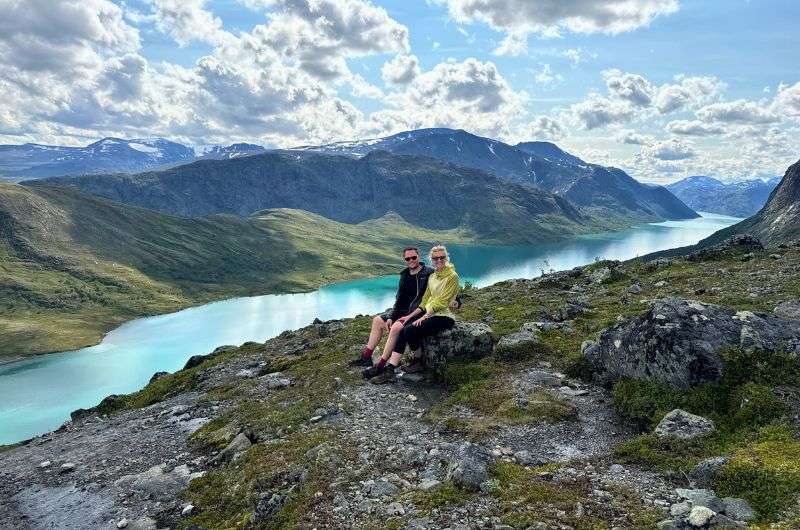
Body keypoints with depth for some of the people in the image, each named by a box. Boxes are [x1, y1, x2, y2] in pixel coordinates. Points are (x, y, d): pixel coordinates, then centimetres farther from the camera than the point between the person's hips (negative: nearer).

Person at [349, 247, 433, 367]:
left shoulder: (429, 273, -10)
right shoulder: (405, 275, 13)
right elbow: (399, 299, 14)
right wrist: (391, 317, 0)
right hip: (404, 310, 8)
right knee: (378, 320, 2)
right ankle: (366, 356, 4)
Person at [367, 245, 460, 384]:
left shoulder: (452, 276, -8)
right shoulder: (432, 277, 16)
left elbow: (441, 302, -15)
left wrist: (423, 317, -19)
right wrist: (410, 316, 5)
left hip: (443, 316, -7)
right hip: (429, 312, 7)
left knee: (410, 330, -27)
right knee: (399, 327, -16)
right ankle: (389, 370, -18)